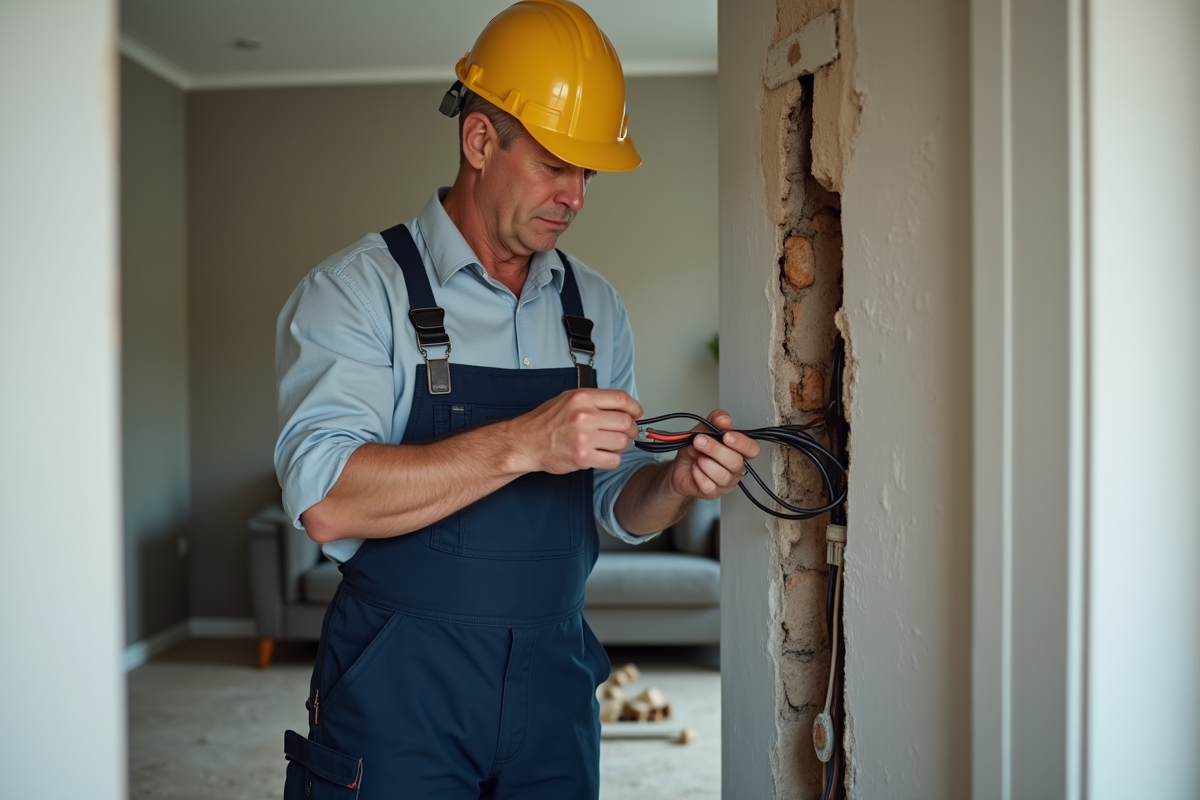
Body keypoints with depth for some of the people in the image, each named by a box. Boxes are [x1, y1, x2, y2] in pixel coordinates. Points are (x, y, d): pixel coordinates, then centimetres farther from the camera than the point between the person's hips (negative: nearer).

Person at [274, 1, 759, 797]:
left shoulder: (595, 305, 8)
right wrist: (523, 443, -30)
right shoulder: (359, 289, -9)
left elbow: (615, 506, 10)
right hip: (399, 693, -5)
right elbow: (326, 501, -23)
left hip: (554, 686, 5)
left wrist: (676, 482, -12)